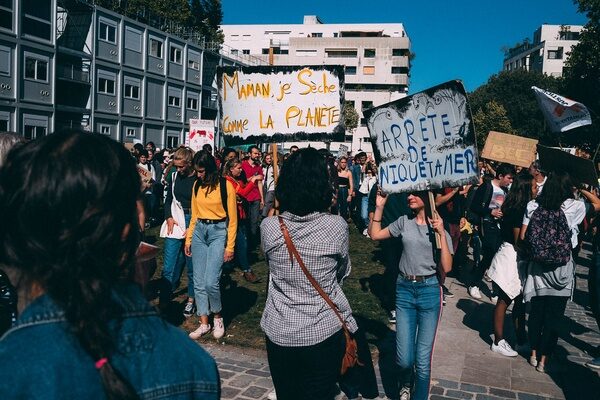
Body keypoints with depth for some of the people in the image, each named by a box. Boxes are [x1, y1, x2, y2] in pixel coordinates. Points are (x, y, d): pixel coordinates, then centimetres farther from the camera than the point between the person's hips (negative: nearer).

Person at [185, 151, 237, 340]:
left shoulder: (225, 186, -8)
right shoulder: (197, 186, 8)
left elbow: (232, 218, -5)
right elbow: (194, 215, 15)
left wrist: (230, 246, -8)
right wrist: (188, 239, 10)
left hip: (218, 232, -5)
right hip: (199, 231, 5)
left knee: (210, 282, -12)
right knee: (198, 282, 5)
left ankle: (218, 317, 14)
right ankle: (204, 324, 17)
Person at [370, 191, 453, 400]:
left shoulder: (440, 227, -1)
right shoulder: (404, 222, 4)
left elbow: (446, 267, -8)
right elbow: (375, 234, 10)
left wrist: (441, 234, -15)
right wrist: (379, 206, 2)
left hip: (430, 290, -1)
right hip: (404, 289, 2)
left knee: (422, 359, 1)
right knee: (404, 358, 3)